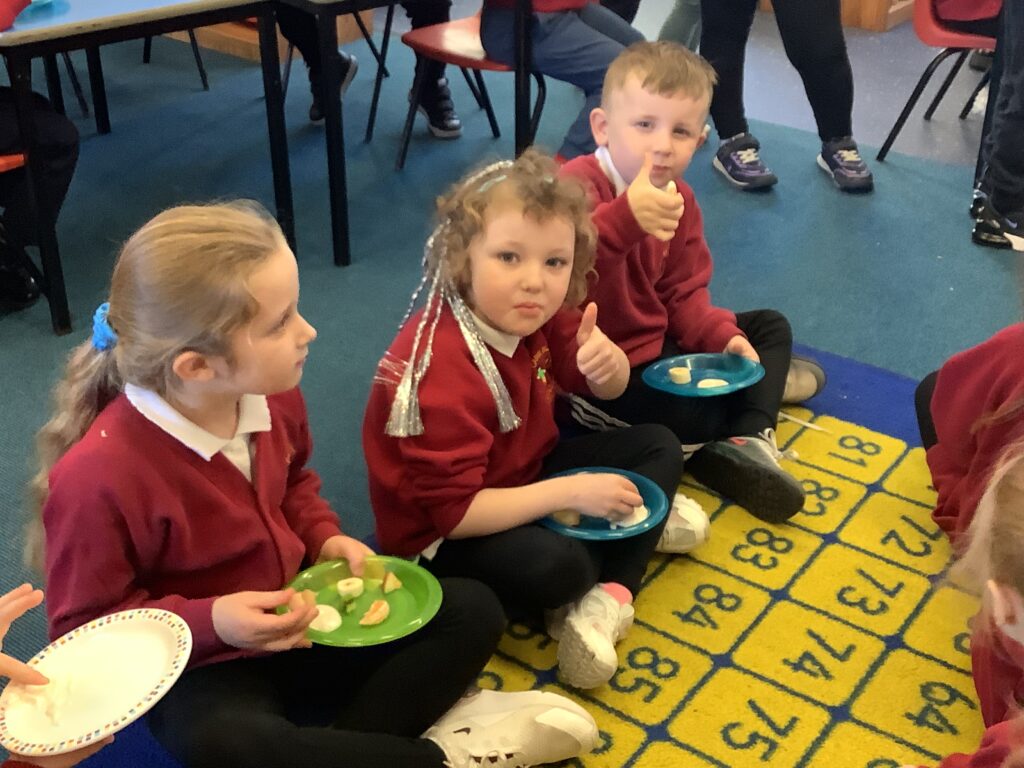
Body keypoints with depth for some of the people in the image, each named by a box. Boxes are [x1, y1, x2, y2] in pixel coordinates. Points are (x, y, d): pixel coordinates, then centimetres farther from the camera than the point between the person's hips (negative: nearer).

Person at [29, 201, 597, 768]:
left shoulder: (272, 395, -10)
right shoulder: (98, 477, -29)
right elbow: (84, 629, -17)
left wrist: (324, 538, -6)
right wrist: (209, 622, -30)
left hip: (299, 618, 6)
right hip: (200, 666, -6)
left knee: (471, 611, -2)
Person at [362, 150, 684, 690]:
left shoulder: (530, 315, -9)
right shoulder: (441, 371, -32)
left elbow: (607, 389, 5)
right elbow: (452, 512, -32)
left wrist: (605, 361, -20)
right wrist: (571, 493, -32)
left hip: (523, 480, 9)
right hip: (440, 539, -9)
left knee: (658, 448, 6)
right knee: (556, 565, -37)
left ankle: (605, 604, -11)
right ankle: (640, 527, 0)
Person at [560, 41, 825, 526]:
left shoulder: (679, 201, 3)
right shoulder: (577, 186, -24)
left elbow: (683, 294, 8)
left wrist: (723, 336, -10)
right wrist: (625, 217, -57)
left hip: (655, 344, 10)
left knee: (770, 327, 15)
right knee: (694, 415, -30)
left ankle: (744, 442, -5)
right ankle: (765, 383, 4)